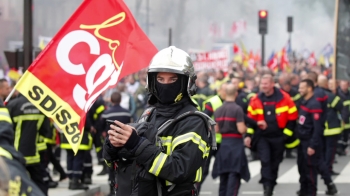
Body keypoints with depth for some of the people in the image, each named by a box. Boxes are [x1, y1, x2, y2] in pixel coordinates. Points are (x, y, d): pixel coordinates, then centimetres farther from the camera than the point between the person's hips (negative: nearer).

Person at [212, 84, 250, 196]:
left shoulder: (218, 110, 6)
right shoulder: (237, 109, -12)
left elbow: (216, 130, 6)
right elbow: (241, 129, -18)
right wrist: (246, 128, 3)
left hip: (222, 144, 6)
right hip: (235, 143, -6)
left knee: (223, 176, 15)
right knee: (234, 175, -5)